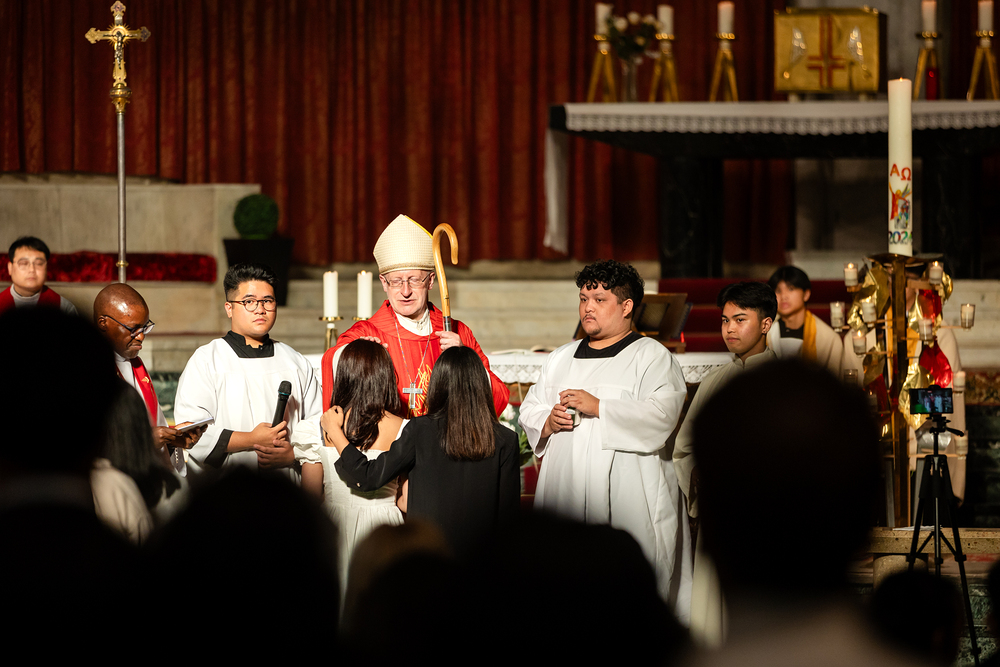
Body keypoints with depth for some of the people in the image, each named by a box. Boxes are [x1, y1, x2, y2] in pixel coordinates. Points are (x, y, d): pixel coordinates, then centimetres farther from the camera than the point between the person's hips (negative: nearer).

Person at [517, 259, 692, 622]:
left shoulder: (651, 357, 2)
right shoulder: (561, 359, 21)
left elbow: (661, 414, -12)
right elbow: (529, 411, 20)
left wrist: (598, 408, -16)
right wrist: (548, 421, -3)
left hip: (626, 496, -5)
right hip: (565, 493, 5)